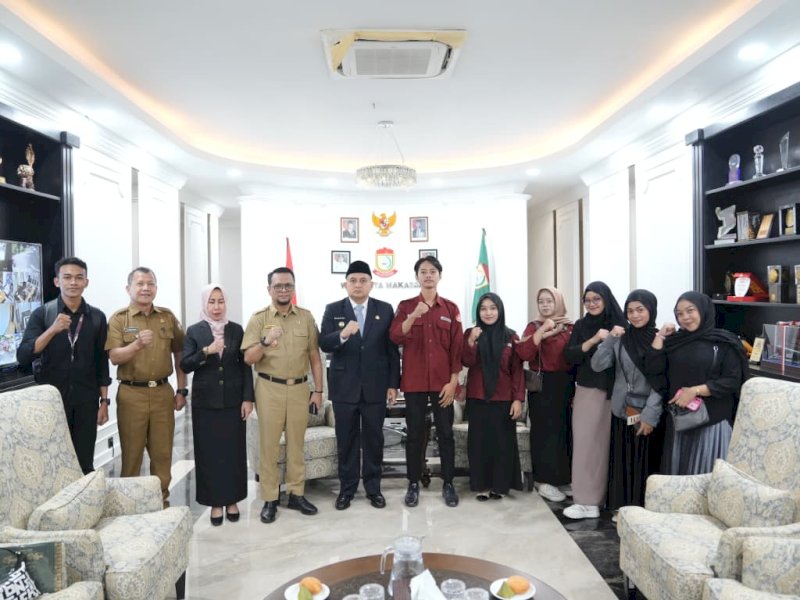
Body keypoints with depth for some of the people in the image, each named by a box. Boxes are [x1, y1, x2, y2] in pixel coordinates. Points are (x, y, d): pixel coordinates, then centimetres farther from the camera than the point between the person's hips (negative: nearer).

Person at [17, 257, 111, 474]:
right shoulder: (42, 314, -3)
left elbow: (101, 362, 6)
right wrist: (52, 330, -25)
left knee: (85, 464, 6)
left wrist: (104, 401, 4)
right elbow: (23, 357, -12)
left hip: (86, 401, 1)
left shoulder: (97, 317, 2)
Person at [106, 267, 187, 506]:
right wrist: (137, 344, -29)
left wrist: (181, 390, 8)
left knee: (162, 451, 9)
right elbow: (114, 357, -10)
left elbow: (179, 353, 11)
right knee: (132, 452, 7)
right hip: (131, 394, -2)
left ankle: (162, 500, 23)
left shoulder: (168, 317, 7)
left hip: (163, 392, 2)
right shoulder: (118, 319, -1)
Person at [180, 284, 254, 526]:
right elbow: (185, 365, -6)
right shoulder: (194, 331, 1)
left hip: (233, 400, 1)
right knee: (209, 452, 5)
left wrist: (248, 398, -3)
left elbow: (246, 366, 2)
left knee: (234, 450, 6)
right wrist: (206, 352, -21)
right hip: (205, 402, -1)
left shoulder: (236, 330, 3)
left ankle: (232, 500, 20)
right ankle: (215, 502, 17)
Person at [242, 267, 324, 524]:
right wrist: (265, 342, -25)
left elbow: (314, 356, 7)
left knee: (297, 443, 10)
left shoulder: (306, 317, 4)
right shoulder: (259, 318, -2)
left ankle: (296, 494, 22)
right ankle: (270, 499, 15)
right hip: (269, 388, -2)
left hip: (299, 388, 2)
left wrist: (318, 390, 4)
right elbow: (248, 358, -6)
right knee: (269, 445, 5)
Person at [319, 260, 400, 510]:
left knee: (374, 438, 9)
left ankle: (373, 487, 24)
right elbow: (323, 344, -9)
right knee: (346, 439, 8)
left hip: (375, 386, 1)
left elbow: (392, 349, 2)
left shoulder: (385, 309, 3)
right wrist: (342, 334, -30)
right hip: (344, 387, 0)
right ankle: (346, 488, 22)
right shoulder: (333, 310, 1)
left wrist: (393, 384, -1)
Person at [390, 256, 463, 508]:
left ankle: (448, 484, 17)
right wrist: (414, 315, -27)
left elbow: (457, 347, 3)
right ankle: (413, 484, 16)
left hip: (443, 382, 0)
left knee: (445, 433, 5)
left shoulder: (451, 309, 5)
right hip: (414, 381, 0)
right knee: (414, 434, 5)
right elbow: (395, 337, -12)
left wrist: (453, 381, -4)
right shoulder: (406, 306, 4)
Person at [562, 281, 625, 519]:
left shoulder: (619, 324, 1)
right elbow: (569, 356, -4)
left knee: (606, 444, 2)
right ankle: (587, 500, 6)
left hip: (612, 393, -1)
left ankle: (599, 498, 14)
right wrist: (593, 340, -15)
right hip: (586, 392, 2)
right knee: (585, 444, 0)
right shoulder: (581, 325, 7)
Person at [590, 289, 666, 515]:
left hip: (648, 414, -2)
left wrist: (650, 415, -13)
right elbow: (597, 366, -5)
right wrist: (609, 339, -14)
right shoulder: (619, 338, 3)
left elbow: (661, 382, -8)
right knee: (622, 462, 8)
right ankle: (622, 508, 20)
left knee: (646, 462, 5)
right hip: (621, 412, 2)